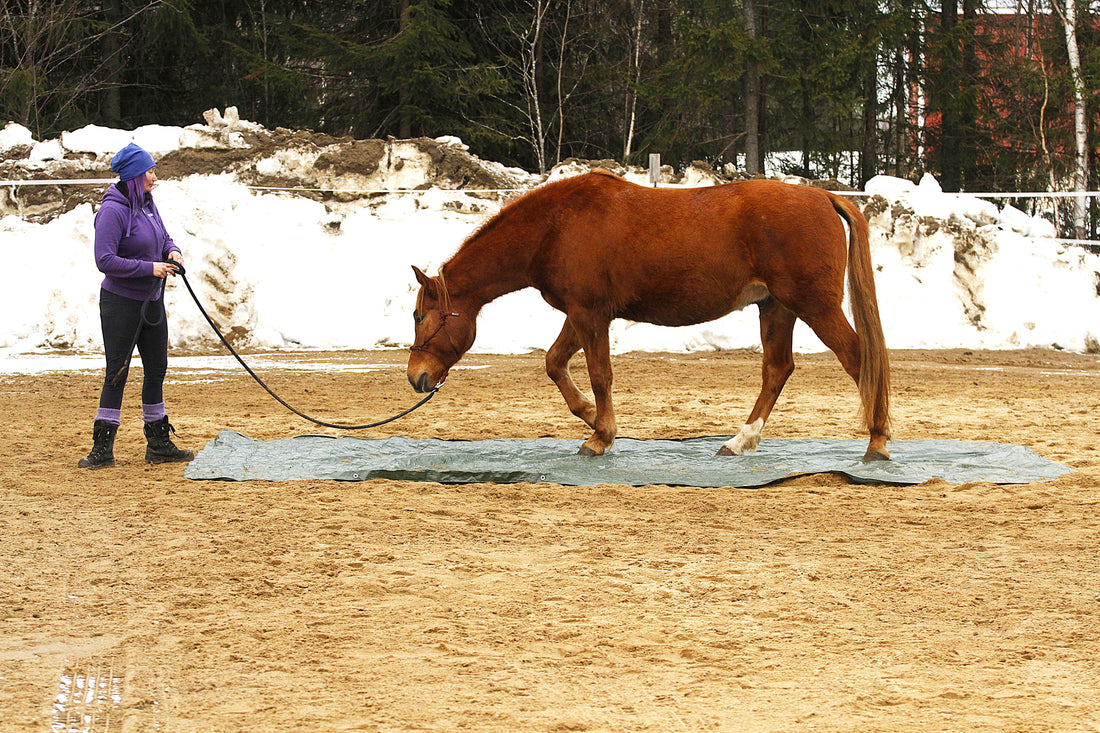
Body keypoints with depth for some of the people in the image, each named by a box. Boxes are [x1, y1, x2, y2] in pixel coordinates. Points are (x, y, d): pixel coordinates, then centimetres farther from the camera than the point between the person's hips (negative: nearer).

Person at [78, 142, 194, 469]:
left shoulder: (147, 204, 6)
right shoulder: (113, 211, -18)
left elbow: (163, 237, 21)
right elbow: (105, 260, -22)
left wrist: (173, 252, -2)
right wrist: (149, 268, -23)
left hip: (152, 302, 8)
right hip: (121, 304, -8)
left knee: (156, 370, 12)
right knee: (117, 374, -5)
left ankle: (159, 445, 21)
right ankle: (102, 450, 1)